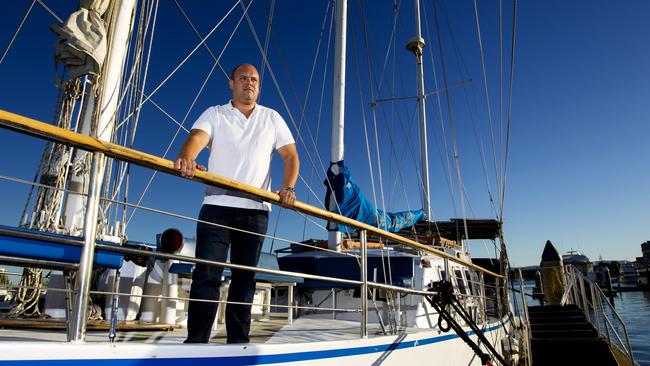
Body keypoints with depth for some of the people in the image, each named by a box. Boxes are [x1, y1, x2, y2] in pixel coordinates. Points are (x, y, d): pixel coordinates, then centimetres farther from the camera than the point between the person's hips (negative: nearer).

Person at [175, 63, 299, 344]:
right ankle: (196, 341, -2)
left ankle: (238, 341, 12)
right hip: (217, 206, -1)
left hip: (255, 210, 2)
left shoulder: (272, 118, 16)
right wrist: (186, 159, -34)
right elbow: (196, 138, -10)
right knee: (207, 275, -7)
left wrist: (288, 188, -11)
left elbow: (290, 155, 8)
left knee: (244, 278, 5)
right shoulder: (215, 114, 10)